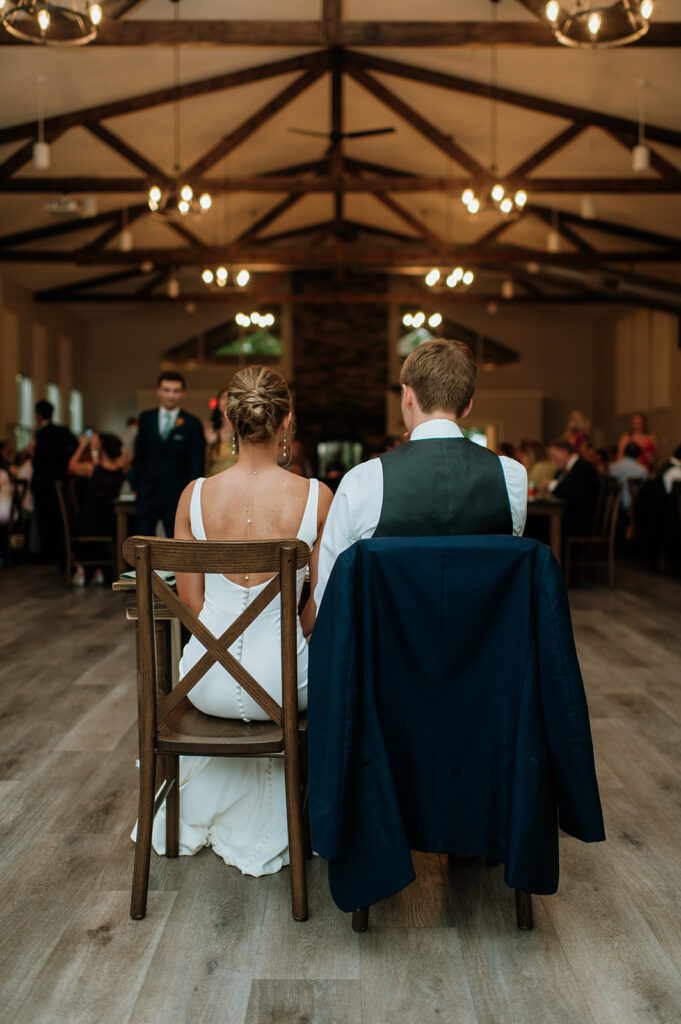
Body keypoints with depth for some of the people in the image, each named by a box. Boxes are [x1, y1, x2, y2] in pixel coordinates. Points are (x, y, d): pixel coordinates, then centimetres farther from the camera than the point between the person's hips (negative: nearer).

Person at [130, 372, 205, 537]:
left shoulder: (192, 424, -1)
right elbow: (139, 455, 13)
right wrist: (135, 485, 9)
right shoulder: (146, 418, 9)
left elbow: (197, 463, -2)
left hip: (176, 496, -3)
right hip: (148, 493, 3)